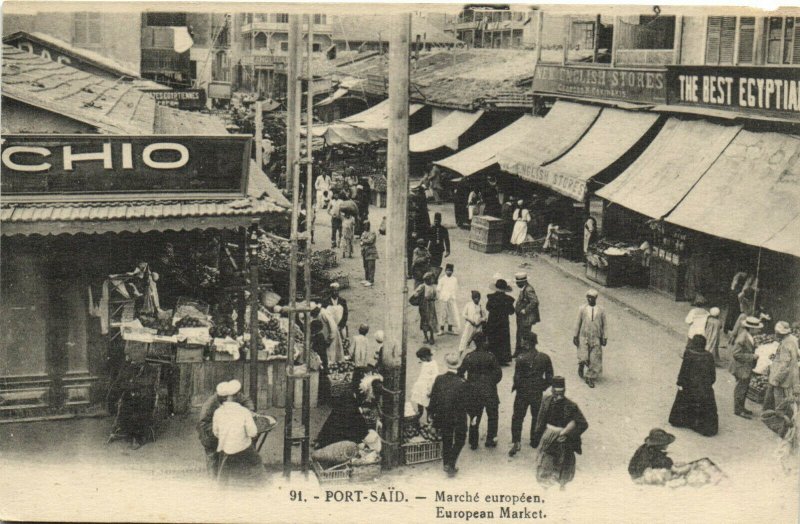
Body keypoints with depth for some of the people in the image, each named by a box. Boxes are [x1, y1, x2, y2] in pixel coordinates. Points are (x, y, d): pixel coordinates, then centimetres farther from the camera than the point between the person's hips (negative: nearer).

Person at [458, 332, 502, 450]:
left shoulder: (468, 357, -7)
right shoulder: (490, 357, -13)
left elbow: (460, 372, -5)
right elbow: (498, 374, -11)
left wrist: (467, 384, 7)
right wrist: (492, 382, 6)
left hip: (473, 391, 2)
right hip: (489, 391, -2)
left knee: (474, 417, 13)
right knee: (492, 416, 16)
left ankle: (473, 443, 17)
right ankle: (490, 440, 20)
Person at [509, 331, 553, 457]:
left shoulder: (521, 358, -18)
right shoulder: (544, 358, -9)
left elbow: (517, 377, -17)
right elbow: (550, 377, -4)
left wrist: (515, 387, 2)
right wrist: (542, 386, 10)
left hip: (522, 392, -2)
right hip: (537, 393, 2)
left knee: (517, 417, 9)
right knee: (537, 417, 21)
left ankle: (516, 442, 0)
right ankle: (534, 441, 30)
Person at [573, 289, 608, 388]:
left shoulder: (601, 310, 2)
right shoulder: (582, 309, 0)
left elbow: (605, 325, 6)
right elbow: (578, 323, 5)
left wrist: (605, 338, 1)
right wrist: (575, 336, 5)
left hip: (596, 339, 1)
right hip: (584, 337, -1)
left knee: (595, 359, -1)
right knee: (583, 359, -7)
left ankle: (590, 378, 13)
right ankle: (581, 365, 28)